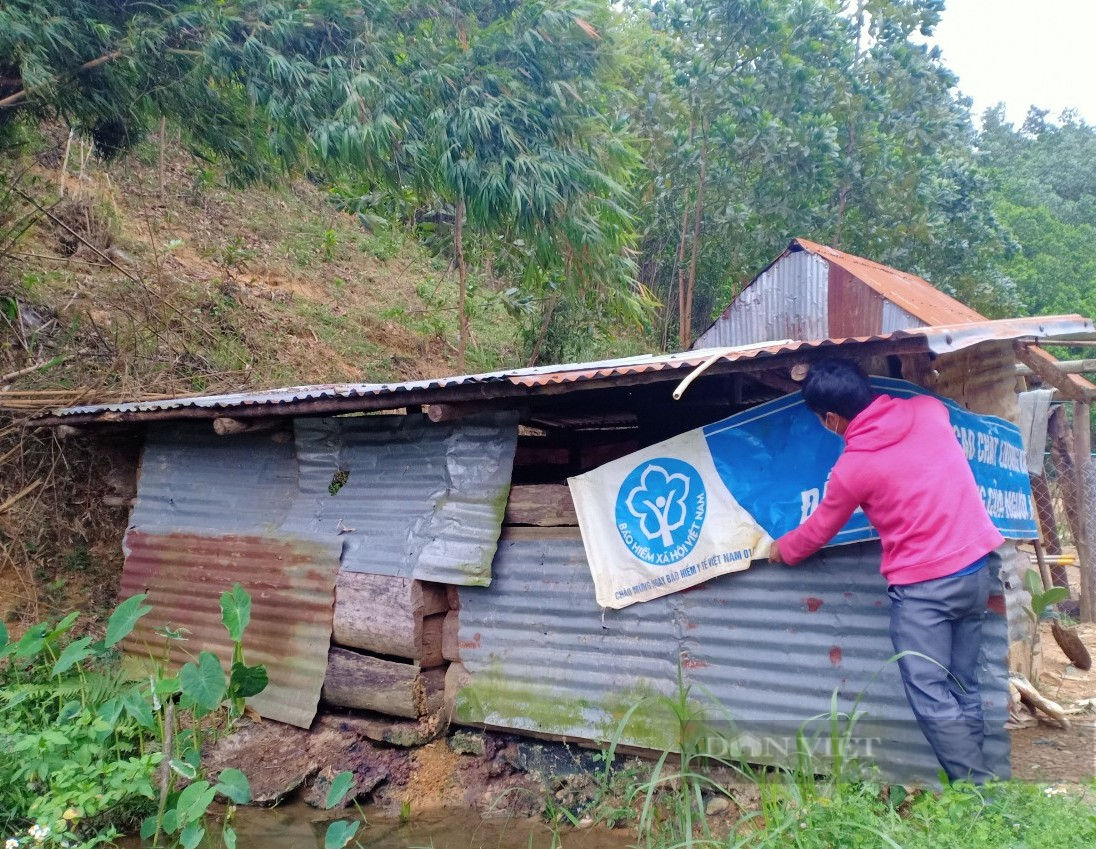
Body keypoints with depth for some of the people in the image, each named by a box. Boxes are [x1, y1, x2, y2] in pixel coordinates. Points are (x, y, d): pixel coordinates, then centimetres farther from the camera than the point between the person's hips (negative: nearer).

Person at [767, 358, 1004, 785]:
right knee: (964, 688, 15)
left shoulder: (853, 466, -14)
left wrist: (782, 549, 22)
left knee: (932, 699, 2)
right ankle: (970, 773, 21)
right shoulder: (929, 409, -2)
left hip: (922, 586, -7)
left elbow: (818, 531, 3)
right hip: (975, 568, 7)